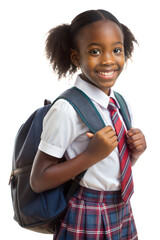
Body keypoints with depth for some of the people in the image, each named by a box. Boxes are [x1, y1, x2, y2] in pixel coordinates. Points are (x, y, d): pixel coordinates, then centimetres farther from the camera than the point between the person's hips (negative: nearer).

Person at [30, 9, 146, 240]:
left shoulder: (121, 104, 1)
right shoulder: (67, 110, -19)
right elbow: (38, 181, -18)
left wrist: (135, 151, -8)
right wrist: (92, 155, -25)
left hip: (123, 213, 6)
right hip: (87, 220, -6)